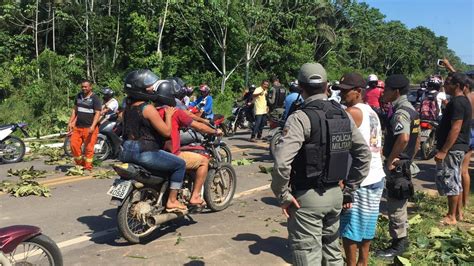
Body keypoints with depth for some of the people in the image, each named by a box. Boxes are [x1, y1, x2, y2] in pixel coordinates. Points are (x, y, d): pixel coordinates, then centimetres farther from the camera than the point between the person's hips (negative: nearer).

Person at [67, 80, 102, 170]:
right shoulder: (78, 96, 13)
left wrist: (92, 126, -24)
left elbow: (97, 113, -13)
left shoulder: (95, 98, -7)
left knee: (89, 148, -3)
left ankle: (87, 167, 8)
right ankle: (79, 163, 17)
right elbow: (75, 110, 20)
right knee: (74, 145, 0)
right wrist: (70, 122, 11)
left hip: (89, 128, -6)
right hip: (78, 127, 6)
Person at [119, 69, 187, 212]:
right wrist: (168, 115, -1)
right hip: (144, 152, -10)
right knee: (180, 164, 0)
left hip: (126, 152, 10)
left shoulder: (128, 107, 11)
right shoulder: (148, 108, -16)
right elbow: (166, 132, -16)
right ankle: (172, 201, 2)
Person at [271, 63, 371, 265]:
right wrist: (350, 188, 15)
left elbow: (282, 162, -27)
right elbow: (364, 154, 10)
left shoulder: (301, 118, -17)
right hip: (335, 195, 7)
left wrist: (283, 194, -13)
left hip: (307, 197, -7)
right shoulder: (344, 116, 5)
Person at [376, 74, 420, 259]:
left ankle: (397, 245, 14)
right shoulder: (411, 110, 11)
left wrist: (390, 159, -27)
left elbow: (404, 138, -38)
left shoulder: (400, 112, -21)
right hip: (404, 164, 10)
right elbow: (416, 140, 18)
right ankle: (402, 239, 33)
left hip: (396, 165, -10)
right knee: (399, 205, 20)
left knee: (395, 206, 2)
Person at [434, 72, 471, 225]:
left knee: (449, 181, -3)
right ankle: (458, 212, 27)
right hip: (457, 148, 10)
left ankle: (451, 217, 6)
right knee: (455, 180, 17)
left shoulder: (457, 102, -19)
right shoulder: (462, 100, 13)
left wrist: (443, 151, -24)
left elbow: (455, 129, -24)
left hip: (452, 148, -10)